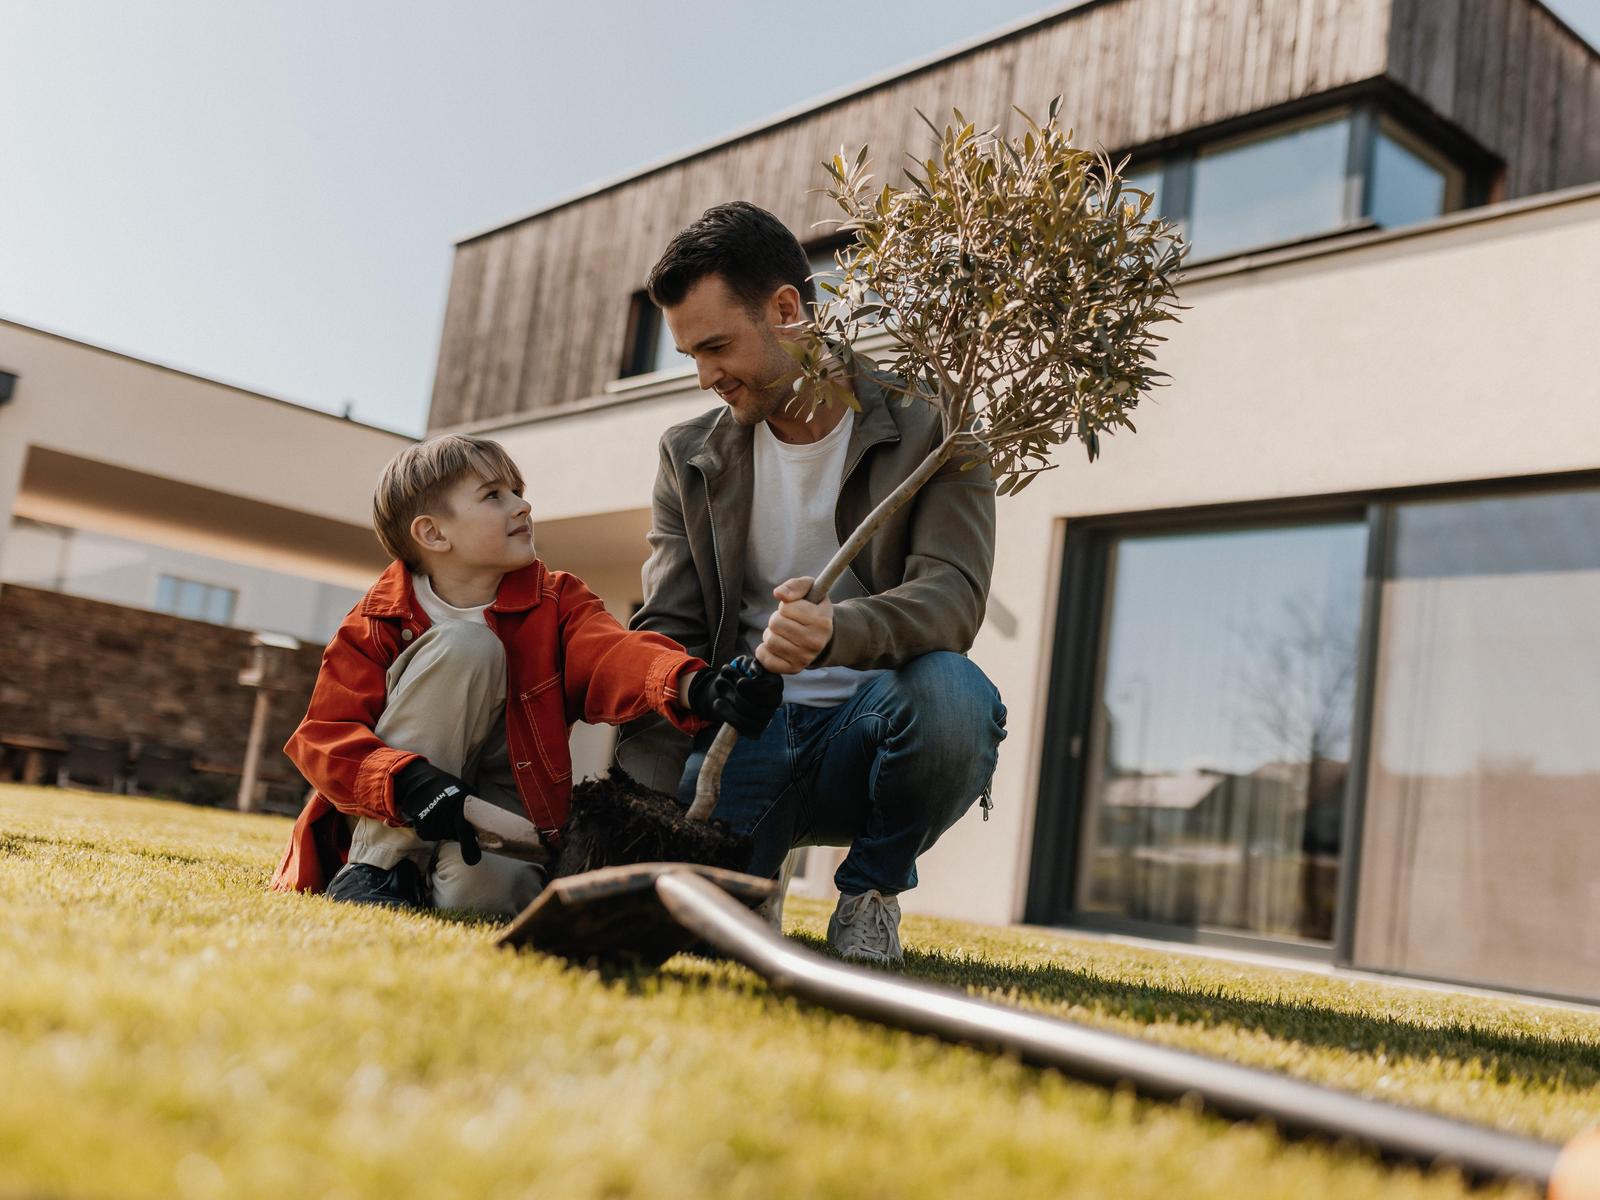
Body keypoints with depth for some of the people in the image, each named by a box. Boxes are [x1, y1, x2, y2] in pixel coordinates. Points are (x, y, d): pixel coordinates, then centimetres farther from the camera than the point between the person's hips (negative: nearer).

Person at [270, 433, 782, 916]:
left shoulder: (556, 604, -3)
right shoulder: (380, 622, -6)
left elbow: (611, 654, -25)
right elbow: (323, 734, -13)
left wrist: (696, 687, -48)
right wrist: (411, 782, -33)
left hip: (504, 813, 0)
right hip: (390, 824, 0)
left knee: (480, 891, -37)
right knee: (463, 645, -23)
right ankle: (374, 867, -17)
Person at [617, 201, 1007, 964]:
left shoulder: (930, 427, -4)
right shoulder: (691, 457, 8)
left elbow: (953, 596, -18)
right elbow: (667, 637, 1)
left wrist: (835, 632, -41)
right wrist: (640, 799, -14)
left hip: (866, 730, -1)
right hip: (745, 731, 2)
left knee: (949, 691, -37)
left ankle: (871, 889, -6)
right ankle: (754, 873, 11)